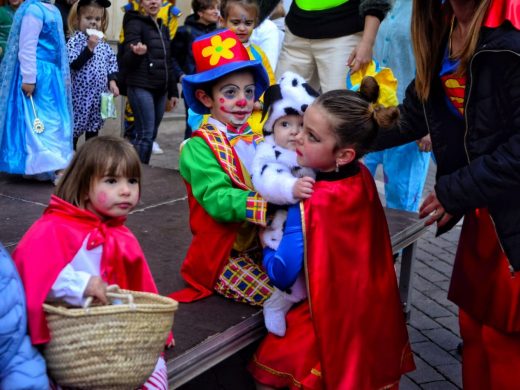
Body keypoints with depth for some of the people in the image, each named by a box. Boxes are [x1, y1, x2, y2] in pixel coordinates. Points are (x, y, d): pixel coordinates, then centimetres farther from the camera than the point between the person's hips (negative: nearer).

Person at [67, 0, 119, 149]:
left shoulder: (102, 43, 9)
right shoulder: (74, 41, -9)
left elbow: (112, 63, 14)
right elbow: (73, 65, -21)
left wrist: (112, 81, 0)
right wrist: (89, 47, -26)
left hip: (99, 96, 6)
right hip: (80, 96, -6)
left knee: (93, 130, 14)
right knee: (74, 131, 2)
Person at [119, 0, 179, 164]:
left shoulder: (163, 28, 17)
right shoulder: (135, 24, -4)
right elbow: (127, 61, -11)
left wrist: (173, 91, 18)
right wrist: (137, 53, -34)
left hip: (160, 89, 7)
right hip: (141, 87, -7)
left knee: (151, 133, 8)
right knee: (145, 133, -12)